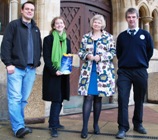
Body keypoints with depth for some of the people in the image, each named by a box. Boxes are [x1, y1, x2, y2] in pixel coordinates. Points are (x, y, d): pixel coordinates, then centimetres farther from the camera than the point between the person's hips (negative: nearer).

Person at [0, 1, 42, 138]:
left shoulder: (36, 29, 18)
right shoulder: (13, 25, 2)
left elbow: (39, 48, 22)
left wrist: (37, 62, 9)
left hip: (31, 69, 5)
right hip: (16, 67, -5)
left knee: (24, 99, 7)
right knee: (15, 98, -8)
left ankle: (19, 124, 17)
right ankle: (18, 127, -6)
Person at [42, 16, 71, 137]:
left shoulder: (67, 40, 14)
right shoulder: (48, 39, -2)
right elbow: (46, 58, -9)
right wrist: (54, 71, -19)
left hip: (63, 74, 5)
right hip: (52, 73, -5)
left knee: (60, 99, 9)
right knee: (56, 99, -9)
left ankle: (54, 122, 23)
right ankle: (53, 126, -2)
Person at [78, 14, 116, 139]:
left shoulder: (108, 37, 5)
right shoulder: (86, 37, 10)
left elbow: (113, 52, 1)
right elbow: (80, 52, 10)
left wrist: (101, 57, -13)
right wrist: (87, 56, -11)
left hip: (103, 71, 0)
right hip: (88, 70, 0)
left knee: (98, 97, 7)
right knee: (88, 97, -7)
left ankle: (96, 124, 21)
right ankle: (85, 126, -5)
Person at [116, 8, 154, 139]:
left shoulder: (145, 34, 4)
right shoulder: (121, 36, 7)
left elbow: (150, 51, 10)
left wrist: (142, 63, 11)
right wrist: (124, 63, 9)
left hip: (140, 71, 0)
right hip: (124, 72, 0)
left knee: (139, 99, 9)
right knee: (123, 99, -6)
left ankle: (138, 124, 25)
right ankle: (123, 127, 0)